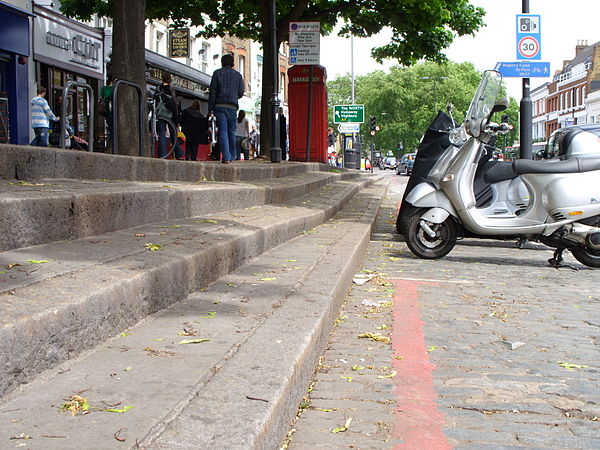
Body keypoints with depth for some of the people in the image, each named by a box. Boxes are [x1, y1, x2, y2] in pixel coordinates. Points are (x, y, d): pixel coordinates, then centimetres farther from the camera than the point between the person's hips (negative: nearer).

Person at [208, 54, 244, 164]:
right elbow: (241, 93, 9)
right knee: (232, 131, 12)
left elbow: (212, 91, 0)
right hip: (233, 106, 2)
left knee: (223, 131, -5)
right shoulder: (238, 75, 11)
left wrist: (210, 109, 1)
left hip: (220, 105, -2)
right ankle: (231, 156, 17)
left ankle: (226, 157, -14)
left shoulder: (217, 73, 5)